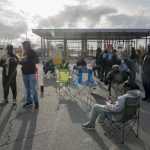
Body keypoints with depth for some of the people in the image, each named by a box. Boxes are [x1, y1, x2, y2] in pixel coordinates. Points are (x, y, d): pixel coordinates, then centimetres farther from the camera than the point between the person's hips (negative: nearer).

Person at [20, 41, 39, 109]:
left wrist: (27, 60, -24)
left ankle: (36, 102, 7)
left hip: (31, 73, -7)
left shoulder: (33, 52, -5)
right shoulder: (25, 53, 15)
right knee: (27, 89, 12)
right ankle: (29, 101, 22)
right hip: (25, 73, 7)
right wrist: (21, 61, 0)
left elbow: (37, 61, -14)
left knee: (32, 89, -6)